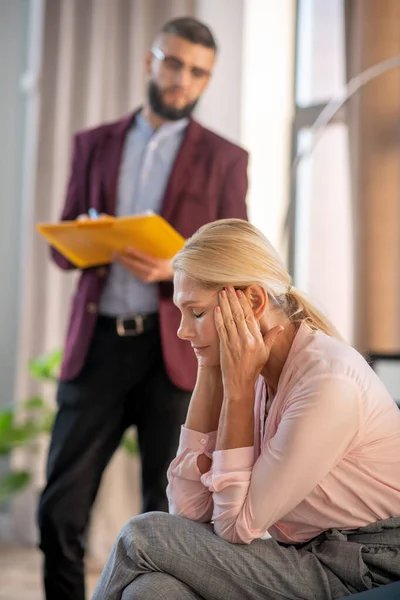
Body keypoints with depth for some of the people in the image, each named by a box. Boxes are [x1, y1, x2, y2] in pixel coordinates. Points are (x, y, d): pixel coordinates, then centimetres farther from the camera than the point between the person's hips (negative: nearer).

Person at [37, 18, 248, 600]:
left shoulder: (224, 159, 8)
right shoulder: (94, 144, 15)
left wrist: (174, 271, -16)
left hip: (176, 350, -1)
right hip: (97, 345, 2)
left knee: (169, 518, 2)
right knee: (60, 510, 0)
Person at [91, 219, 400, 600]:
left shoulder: (329, 382, -21)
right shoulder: (261, 375, 4)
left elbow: (237, 525, -15)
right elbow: (189, 509, -2)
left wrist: (239, 388, -15)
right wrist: (209, 374, -4)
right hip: (309, 560, 7)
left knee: (142, 538, -15)